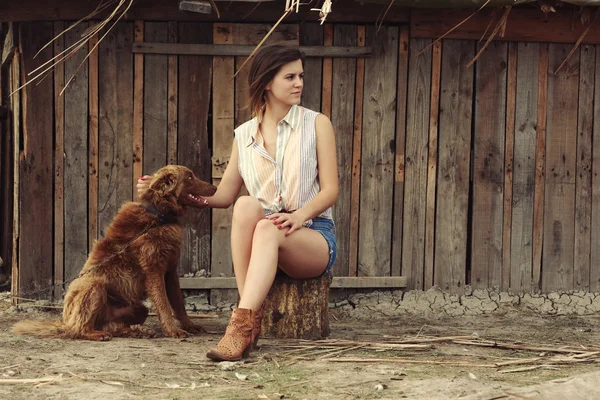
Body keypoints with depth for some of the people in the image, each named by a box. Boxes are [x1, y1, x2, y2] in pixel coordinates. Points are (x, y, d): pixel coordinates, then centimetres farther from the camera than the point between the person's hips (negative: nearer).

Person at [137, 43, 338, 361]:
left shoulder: (316, 124, 4)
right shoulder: (244, 135, 13)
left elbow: (330, 190, -1)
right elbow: (224, 195, 15)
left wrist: (300, 214, -21)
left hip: (313, 234, -2)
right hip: (263, 236, 2)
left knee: (267, 228, -37)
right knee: (247, 205, -33)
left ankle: (241, 325, -50)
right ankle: (253, 317, -36)